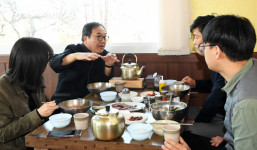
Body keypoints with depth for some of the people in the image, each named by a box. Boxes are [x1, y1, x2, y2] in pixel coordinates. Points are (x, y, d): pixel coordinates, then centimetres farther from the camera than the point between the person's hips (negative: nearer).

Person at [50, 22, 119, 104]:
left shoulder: (104, 55, 9)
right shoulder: (73, 50, -2)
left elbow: (104, 82, 2)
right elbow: (54, 63, -22)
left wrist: (108, 65, -18)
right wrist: (75, 56, -41)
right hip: (65, 100, -4)